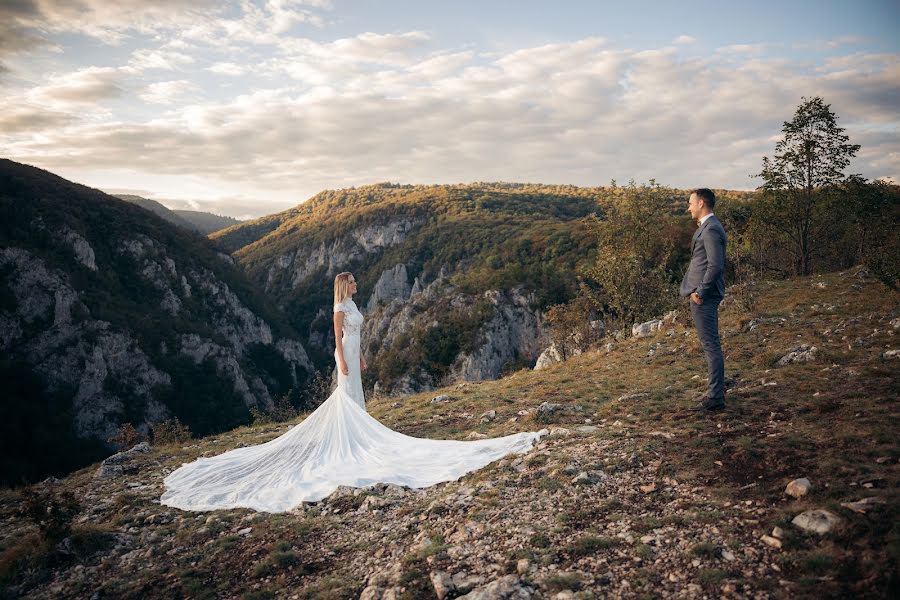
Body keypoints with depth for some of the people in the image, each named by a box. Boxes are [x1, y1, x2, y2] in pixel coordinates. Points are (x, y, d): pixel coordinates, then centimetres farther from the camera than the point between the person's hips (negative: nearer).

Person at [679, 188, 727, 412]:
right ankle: (716, 390, 28)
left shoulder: (711, 229, -16)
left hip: (704, 297, -11)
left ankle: (715, 398, 1)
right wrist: (693, 289, 10)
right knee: (710, 344, 17)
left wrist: (700, 292, -18)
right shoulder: (705, 227, 16)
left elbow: (715, 265, -23)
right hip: (701, 294, 11)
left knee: (711, 345, -5)